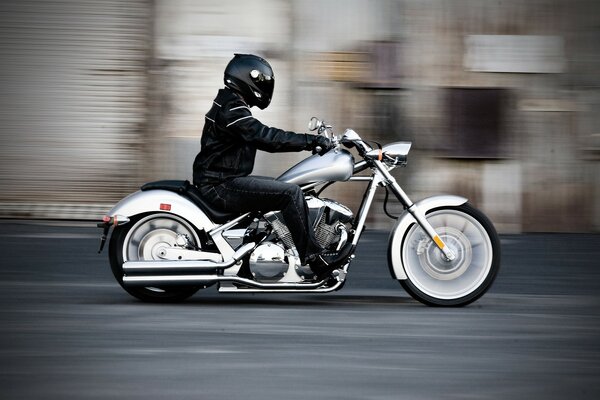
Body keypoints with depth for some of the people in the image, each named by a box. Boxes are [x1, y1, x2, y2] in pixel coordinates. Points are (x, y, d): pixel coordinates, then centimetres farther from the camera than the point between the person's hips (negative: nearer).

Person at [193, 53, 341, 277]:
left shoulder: (230, 105, 19)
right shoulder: (231, 110, -16)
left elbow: (262, 138, 23)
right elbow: (265, 137, -26)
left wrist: (311, 141, 17)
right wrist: (311, 141, -25)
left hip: (225, 181, 11)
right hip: (221, 185, -11)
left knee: (290, 189, 14)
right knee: (291, 193, -18)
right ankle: (313, 258, -15)